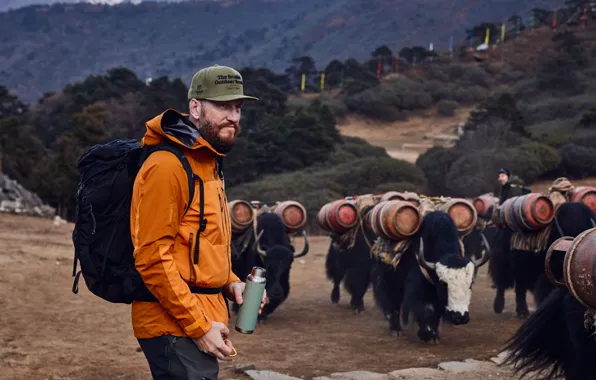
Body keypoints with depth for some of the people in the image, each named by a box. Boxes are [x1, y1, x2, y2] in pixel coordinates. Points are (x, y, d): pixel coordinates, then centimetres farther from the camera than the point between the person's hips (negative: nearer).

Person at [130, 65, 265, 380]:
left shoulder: (208, 164, 16)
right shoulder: (168, 166, -15)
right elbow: (153, 258, -20)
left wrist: (230, 283, 7)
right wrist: (198, 326, -20)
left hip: (201, 318, 10)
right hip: (175, 327, -10)